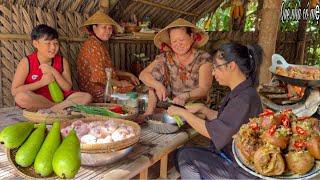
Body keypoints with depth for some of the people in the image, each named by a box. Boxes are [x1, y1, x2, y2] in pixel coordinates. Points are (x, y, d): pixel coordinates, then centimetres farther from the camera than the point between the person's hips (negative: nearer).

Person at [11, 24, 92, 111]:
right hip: (36, 100, -1)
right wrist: (42, 82, -17)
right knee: (20, 97, -35)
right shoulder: (27, 62, -8)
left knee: (87, 97, -15)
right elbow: (14, 91, -12)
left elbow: (68, 88, -4)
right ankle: (62, 106, -18)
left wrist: (54, 72, -17)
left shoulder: (62, 61, -1)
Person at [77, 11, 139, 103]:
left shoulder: (100, 44, 14)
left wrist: (129, 75, 10)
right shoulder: (93, 45, -18)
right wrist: (120, 83, -12)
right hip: (98, 92, -10)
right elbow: (98, 77, -24)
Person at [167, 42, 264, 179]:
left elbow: (211, 131, -25)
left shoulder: (245, 99, -27)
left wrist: (182, 112, -15)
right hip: (231, 155, 8)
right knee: (182, 153, 2)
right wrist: (202, 109, -3)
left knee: (186, 157, -8)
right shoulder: (238, 92, 3)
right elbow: (222, 120, 11)